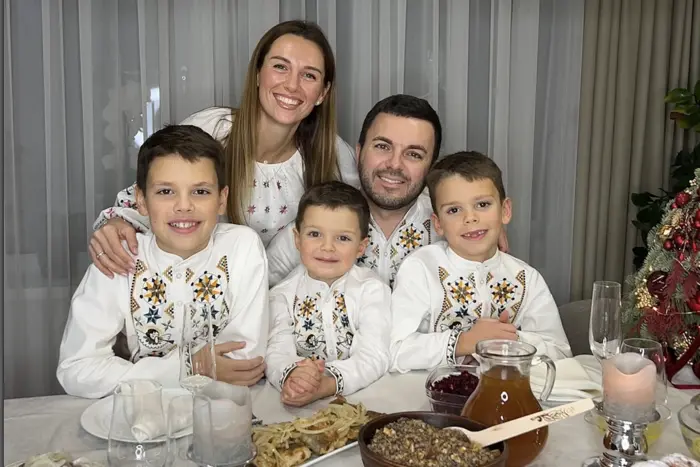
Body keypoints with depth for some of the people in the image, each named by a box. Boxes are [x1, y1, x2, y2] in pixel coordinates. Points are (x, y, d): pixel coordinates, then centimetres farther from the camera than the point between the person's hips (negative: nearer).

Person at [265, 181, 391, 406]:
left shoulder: (372, 289, -3)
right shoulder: (283, 294, 3)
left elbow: (375, 356, -13)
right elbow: (276, 352, -7)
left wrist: (327, 384, -30)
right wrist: (290, 375, -31)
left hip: (362, 398, -1)